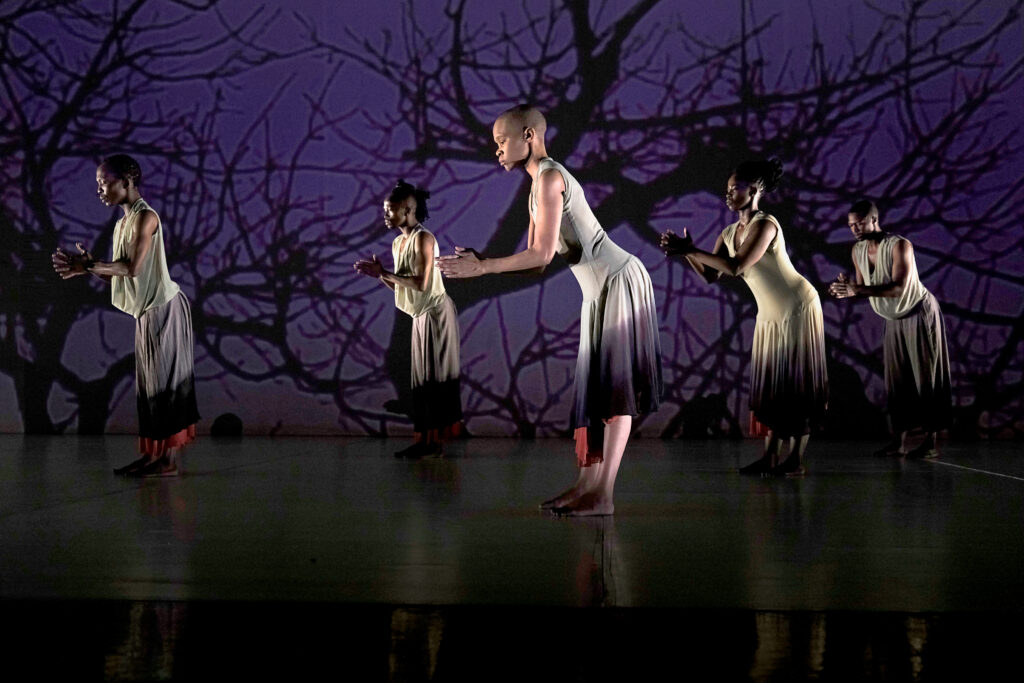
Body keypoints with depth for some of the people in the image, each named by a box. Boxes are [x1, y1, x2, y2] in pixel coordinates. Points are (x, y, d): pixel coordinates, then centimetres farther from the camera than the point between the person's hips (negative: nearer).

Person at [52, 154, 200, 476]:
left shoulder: (146, 217, -12)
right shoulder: (123, 223, 13)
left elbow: (133, 268, -22)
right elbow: (118, 275, 10)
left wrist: (90, 264, -16)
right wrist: (86, 268, -3)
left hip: (164, 308, -9)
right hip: (146, 311, 9)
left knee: (166, 380, -7)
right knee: (149, 383, 9)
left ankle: (170, 460, -6)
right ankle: (151, 455, 13)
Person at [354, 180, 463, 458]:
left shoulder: (423, 239, -15)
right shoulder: (397, 243, 10)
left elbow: (422, 283, -23)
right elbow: (399, 285, 12)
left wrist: (384, 273, -20)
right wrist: (379, 274, -5)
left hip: (437, 313, -9)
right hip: (421, 315, 9)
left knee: (434, 377, -7)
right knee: (422, 378, 8)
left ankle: (435, 438, -6)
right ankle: (427, 439, 12)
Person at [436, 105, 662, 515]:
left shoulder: (550, 176, -15)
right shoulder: (537, 188, 15)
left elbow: (543, 252, -23)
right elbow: (536, 263, 11)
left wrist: (481, 268, -19)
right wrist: (480, 260, 2)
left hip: (619, 280, -10)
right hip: (600, 290, 10)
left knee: (615, 387, -10)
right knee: (593, 385, 8)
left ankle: (603, 495, -10)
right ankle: (586, 484, 11)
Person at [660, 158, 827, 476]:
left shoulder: (765, 224, -21)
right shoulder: (729, 233, 4)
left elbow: (736, 266, -32)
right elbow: (711, 275, -2)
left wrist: (690, 249, -29)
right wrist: (687, 252, -17)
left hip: (798, 309, -8)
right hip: (771, 315, 8)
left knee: (796, 381, -4)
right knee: (771, 383, 7)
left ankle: (796, 459, 0)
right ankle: (770, 457, 9)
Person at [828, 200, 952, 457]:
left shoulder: (899, 245, -25)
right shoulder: (858, 251, -3)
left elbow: (899, 288, -35)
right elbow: (862, 289, 0)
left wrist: (857, 289, -44)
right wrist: (845, 291, -24)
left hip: (920, 313, -7)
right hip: (895, 318, 7)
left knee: (926, 377, -5)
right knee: (896, 379, 4)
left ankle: (931, 441, -3)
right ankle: (900, 440, 5)